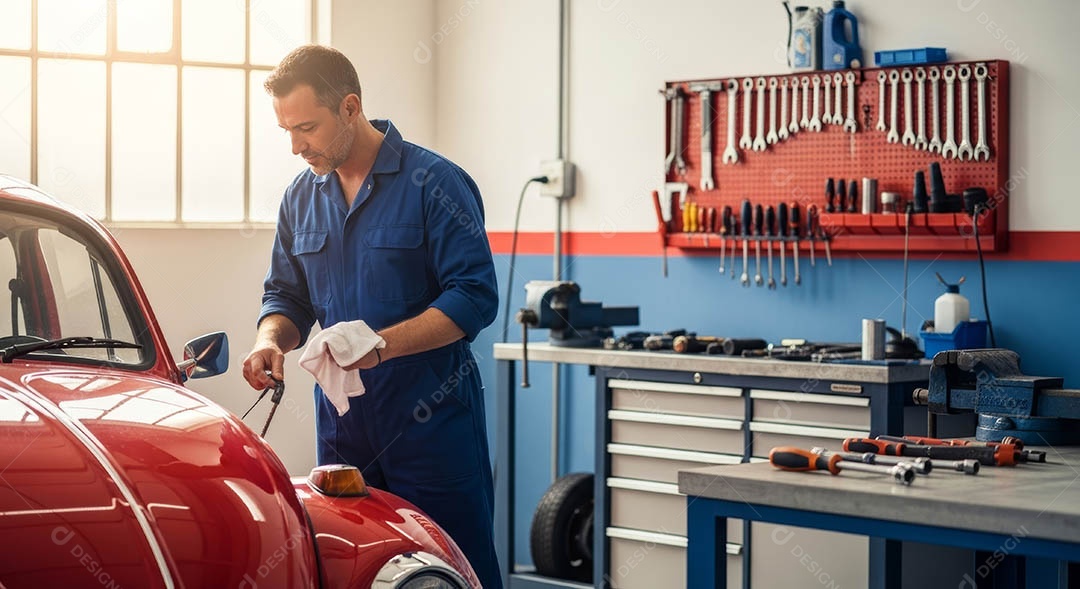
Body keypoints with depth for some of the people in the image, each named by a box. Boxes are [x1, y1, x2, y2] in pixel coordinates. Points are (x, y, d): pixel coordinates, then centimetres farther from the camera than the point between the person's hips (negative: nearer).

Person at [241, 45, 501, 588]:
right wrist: (271, 339, -6)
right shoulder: (300, 197, 10)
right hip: (342, 420, 5)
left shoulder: (434, 182, -9)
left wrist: (383, 344, -24)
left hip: (431, 418, -5)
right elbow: (286, 294, 17)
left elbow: (475, 297, -13)